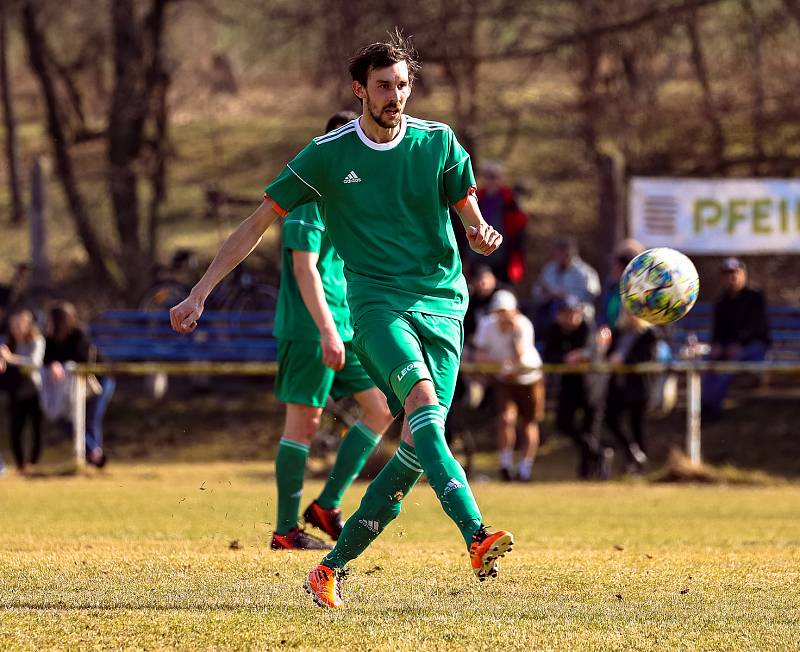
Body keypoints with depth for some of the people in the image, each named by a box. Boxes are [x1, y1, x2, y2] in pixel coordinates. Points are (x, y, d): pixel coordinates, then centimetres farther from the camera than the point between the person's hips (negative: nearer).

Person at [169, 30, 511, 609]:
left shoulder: (439, 143, 6)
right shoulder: (328, 154, 2)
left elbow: (469, 214, 12)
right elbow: (260, 222, 8)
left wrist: (482, 235, -15)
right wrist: (200, 293, 5)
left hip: (442, 304, 3)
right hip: (377, 301, -3)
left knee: (419, 443, -6)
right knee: (423, 402, -30)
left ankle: (333, 567, 8)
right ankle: (477, 537, -45)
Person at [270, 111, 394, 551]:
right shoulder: (311, 197, -12)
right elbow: (305, 268, -19)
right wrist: (326, 330, -25)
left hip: (347, 328, 9)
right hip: (310, 329, -9)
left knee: (381, 408, 4)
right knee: (304, 423, -4)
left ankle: (328, 505, 8)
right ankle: (286, 529, 3)